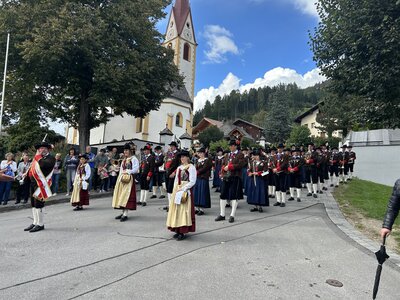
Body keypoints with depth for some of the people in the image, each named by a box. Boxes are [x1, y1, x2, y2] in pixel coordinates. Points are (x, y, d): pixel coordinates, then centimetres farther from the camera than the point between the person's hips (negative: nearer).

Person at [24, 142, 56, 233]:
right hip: (33, 182, 8)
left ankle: (40, 224, 5)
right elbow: (32, 169, 20)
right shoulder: (38, 157, 18)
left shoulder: (50, 158, -6)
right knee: (33, 204, 14)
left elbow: (43, 165, -24)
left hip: (41, 183, -8)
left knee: (38, 204, -6)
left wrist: (38, 156, -12)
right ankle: (35, 223, 25)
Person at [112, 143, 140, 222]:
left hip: (129, 179, -8)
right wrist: (120, 177, 8)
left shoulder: (134, 159, -5)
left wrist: (127, 171, -13)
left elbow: (136, 170, -14)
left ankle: (125, 214, -11)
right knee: (121, 195, 7)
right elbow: (121, 169, 19)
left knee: (126, 195, -12)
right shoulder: (124, 159, 19)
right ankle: (123, 212, 15)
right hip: (121, 179, 8)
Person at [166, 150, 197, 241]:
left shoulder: (191, 167, -5)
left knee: (184, 210, -7)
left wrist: (183, 189, -17)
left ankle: (183, 232, -1)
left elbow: (192, 181, -11)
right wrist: (174, 191, 6)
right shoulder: (179, 168, 15)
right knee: (176, 210, 7)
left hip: (185, 191, -7)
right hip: (177, 191, 7)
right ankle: (178, 230, 15)